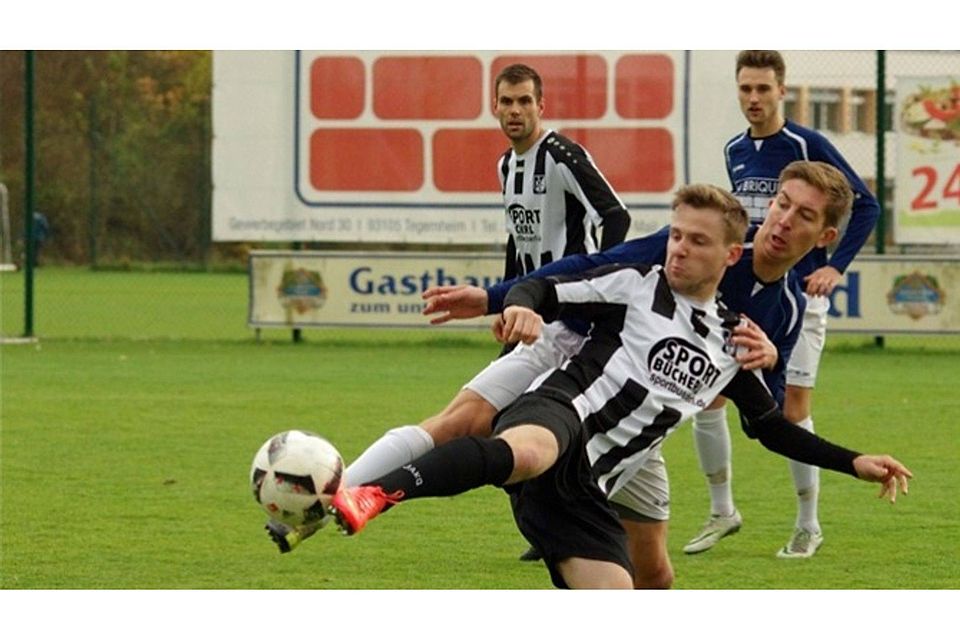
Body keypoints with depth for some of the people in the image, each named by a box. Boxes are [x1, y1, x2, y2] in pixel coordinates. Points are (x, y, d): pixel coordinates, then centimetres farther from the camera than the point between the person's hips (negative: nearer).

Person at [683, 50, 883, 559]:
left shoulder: (807, 146, -10)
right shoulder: (734, 151, 8)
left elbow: (865, 205, -7)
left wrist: (835, 266, -14)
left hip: (797, 294, -6)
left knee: (793, 411, -4)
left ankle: (808, 526, 10)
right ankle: (722, 512, 13)